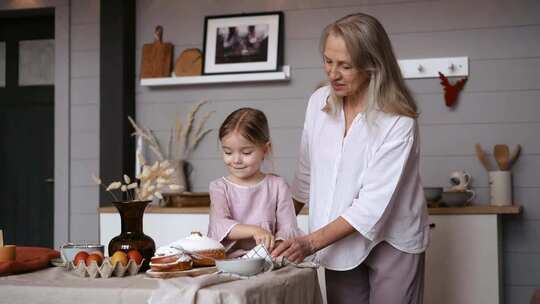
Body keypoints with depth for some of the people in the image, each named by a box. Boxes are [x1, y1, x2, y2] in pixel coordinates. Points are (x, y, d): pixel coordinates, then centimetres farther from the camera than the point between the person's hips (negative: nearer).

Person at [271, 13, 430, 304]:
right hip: (340, 241, 4)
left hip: (392, 244, -4)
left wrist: (312, 242, -26)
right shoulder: (319, 102, -3)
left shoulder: (398, 122, -19)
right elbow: (307, 173, 9)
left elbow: (374, 203, -22)